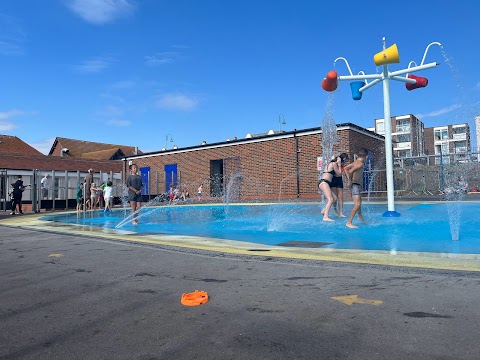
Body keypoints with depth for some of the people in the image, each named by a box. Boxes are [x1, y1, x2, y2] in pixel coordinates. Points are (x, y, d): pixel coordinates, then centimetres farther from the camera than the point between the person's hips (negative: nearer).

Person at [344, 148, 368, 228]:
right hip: (355, 185, -11)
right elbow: (351, 171, -30)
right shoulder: (361, 163, -18)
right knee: (357, 204, -15)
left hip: (357, 184, 11)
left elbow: (346, 168, 13)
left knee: (359, 200, 30)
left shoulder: (355, 162, 7)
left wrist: (349, 179, 8)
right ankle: (349, 222, -15)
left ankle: (360, 216, 52)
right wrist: (350, 181, -19)